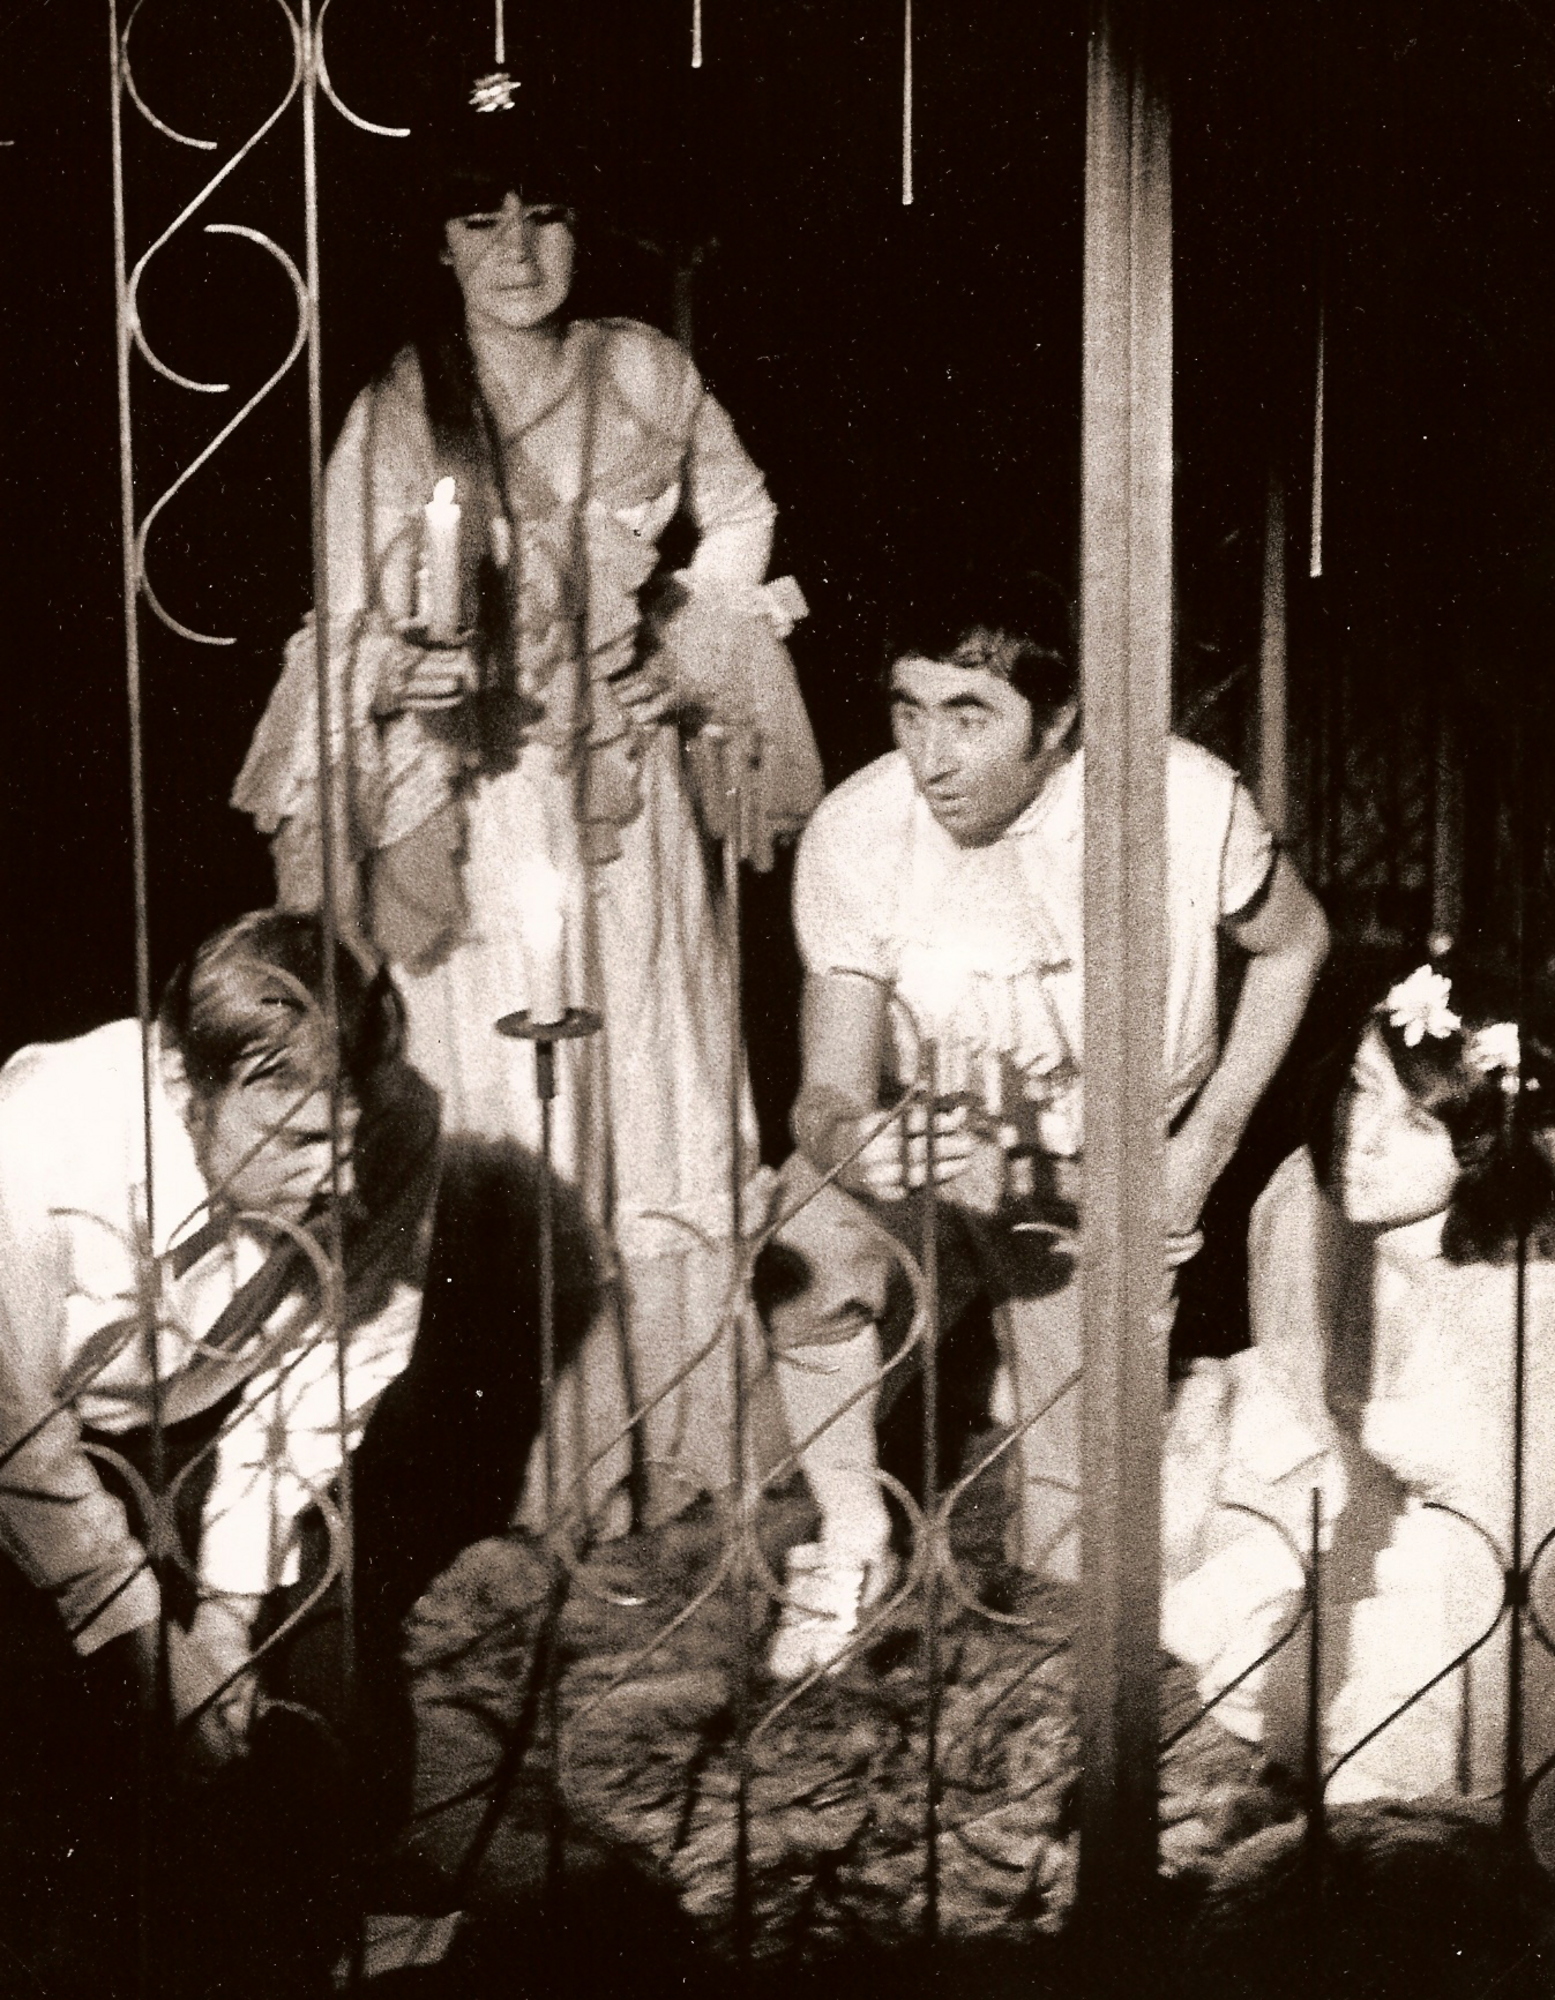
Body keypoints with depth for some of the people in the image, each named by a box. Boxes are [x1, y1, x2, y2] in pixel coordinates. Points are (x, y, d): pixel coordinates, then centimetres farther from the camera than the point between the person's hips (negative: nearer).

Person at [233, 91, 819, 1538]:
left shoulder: (643, 375, 3)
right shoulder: (395, 415, -5)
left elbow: (739, 511, 19)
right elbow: (344, 631, -3)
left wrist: (693, 636, 8)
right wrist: (404, 676, -20)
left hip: (626, 805, 3)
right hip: (473, 810, -3)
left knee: (650, 1105, 7)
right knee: (494, 1120, -2)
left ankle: (657, 1445, 20)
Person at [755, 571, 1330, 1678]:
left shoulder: (1188, 801, -25)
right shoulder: (856, 833, -25)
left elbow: (1294, 942, -4)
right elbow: (830, 1092, -21)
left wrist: (1204, 1146, -10)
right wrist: (850, 1139, -46)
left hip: (1102, 1186, 0)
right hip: (925, 1150, 0)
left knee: (1077, 1566, 0)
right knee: (809, 1240, -34)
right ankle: (854, 1540, -7)